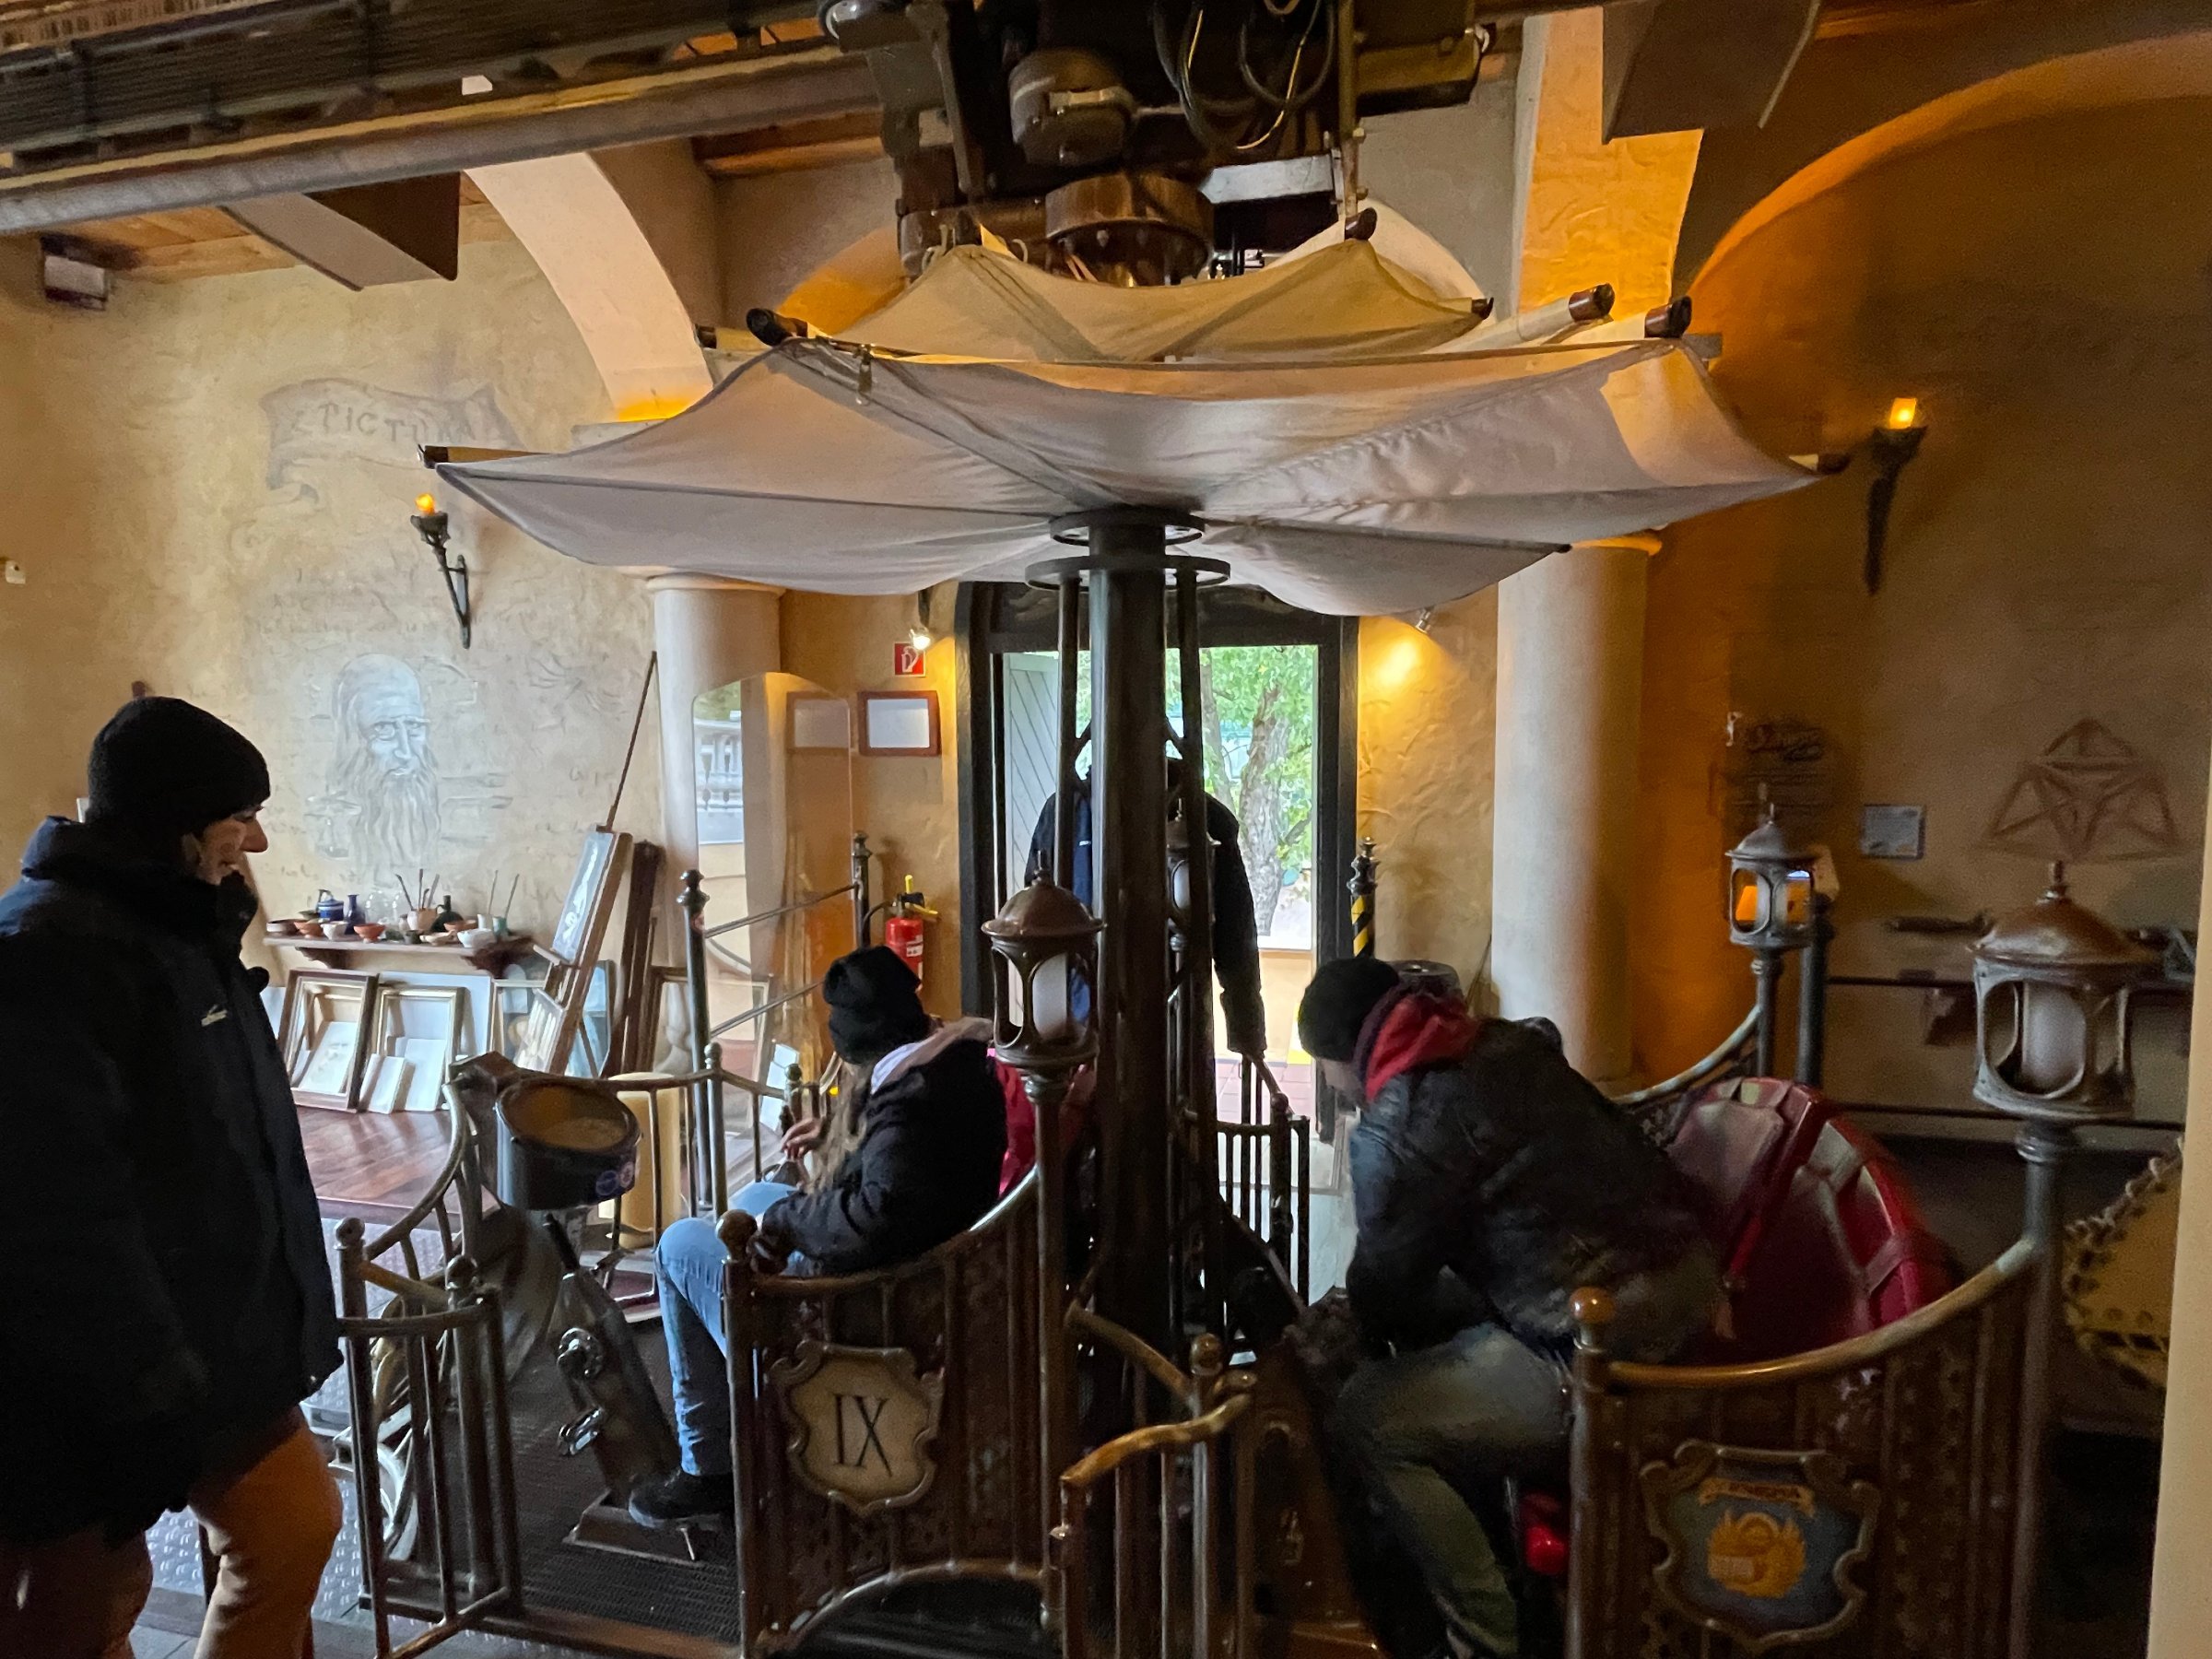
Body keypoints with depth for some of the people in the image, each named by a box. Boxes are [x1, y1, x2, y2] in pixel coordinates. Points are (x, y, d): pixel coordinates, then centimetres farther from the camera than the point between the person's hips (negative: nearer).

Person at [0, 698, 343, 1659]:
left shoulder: (176, 925, 9)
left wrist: (270, 1322, 22)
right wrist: (148, 1403, -23)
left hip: (217, 1340, 9)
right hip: (97, 1384, -9)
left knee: (293, 1525, 15)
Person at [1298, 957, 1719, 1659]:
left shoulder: (1398, 1130, -15)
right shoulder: (1508, 1042, 8)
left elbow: (1385, 1281, -1)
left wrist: (1334, 1336, 22)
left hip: (1615, 1343, -9)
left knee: (1365, 1423, -3)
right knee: (1433, 1311, 23)